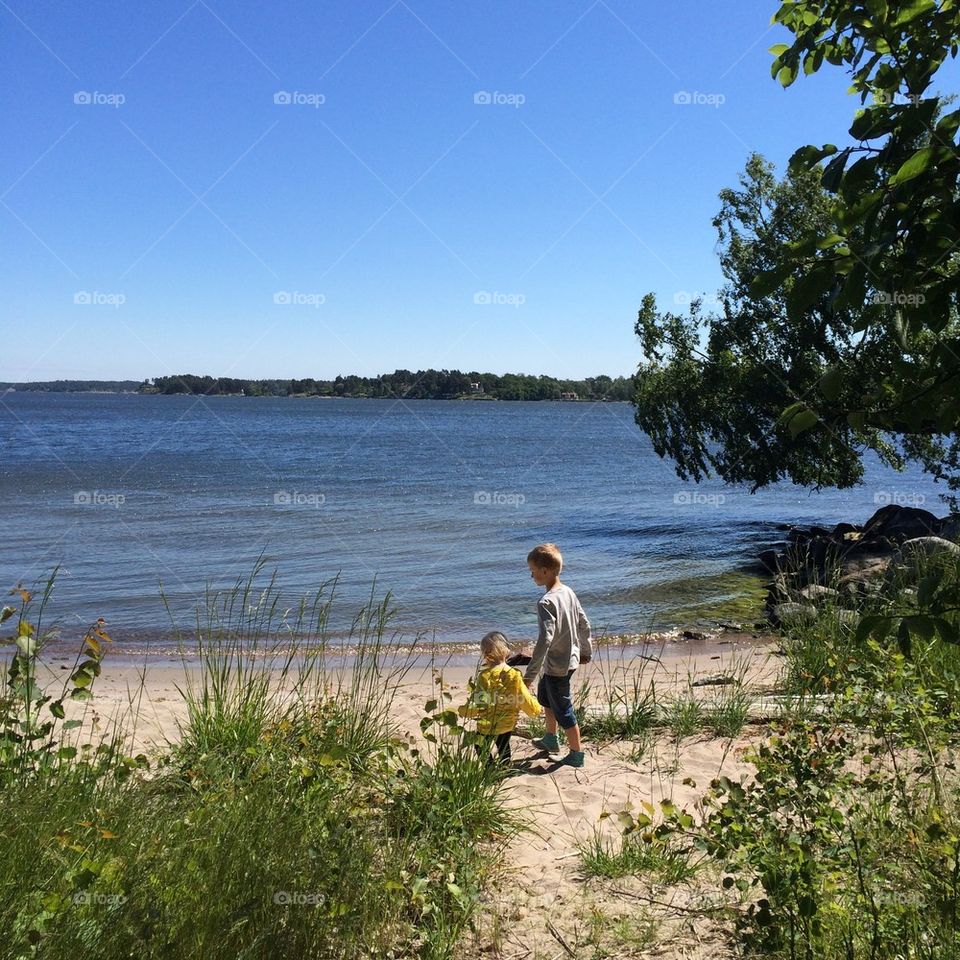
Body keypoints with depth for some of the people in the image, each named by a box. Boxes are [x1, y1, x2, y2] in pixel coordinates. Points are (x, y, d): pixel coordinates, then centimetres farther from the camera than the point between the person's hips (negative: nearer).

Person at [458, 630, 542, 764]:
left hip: (487, 724, -4)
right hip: (508, 723, 4)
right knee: (504, 748, 26)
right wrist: (537, 709, 14)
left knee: (482, 749, 15)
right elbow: (525, 699, -6)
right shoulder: (514, 675, -11)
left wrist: (463, 711, -2)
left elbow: (478, 704, -19)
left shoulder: (485, 675, -20)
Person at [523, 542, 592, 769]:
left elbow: (544, 640, -31)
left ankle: (576, 754, 18)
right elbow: (584, 624, 9)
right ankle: (551, 739, 43)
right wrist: (586, 651, 24)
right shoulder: (569, 592, 0)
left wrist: (530, 674, -28)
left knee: (563, 709, 6)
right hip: (571, 658, 9)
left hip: (556, 665, -9)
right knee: (544, 694, 28)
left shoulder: (546, 602, -26)